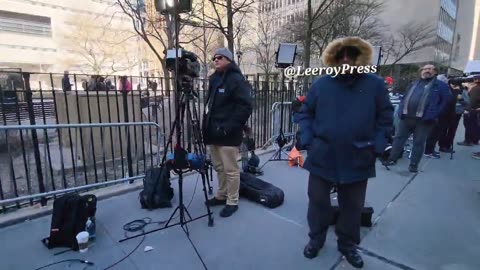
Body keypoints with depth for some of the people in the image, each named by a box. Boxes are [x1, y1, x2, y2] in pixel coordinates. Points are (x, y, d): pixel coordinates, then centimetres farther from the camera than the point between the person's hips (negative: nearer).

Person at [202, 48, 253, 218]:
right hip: (213, 133, 9)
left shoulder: (237, 79, -8)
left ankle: (232, 202, 14)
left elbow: (245, 107, -18)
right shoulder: (214, 79, 18)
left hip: (228, 135, -8)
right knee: (219, 168, 18)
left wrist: (230, 127, -23)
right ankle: (221, 196, 33)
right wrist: (206, 125, 15)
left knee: (231, 170, 0)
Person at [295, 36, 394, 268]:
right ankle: (316, 239, 37)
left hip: (358, 160, 1)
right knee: (318, 201, 13)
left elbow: (385, 118, 5)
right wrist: (306, 140, -8)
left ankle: (347, 244, 40)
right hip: (322, 157, 0)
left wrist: (378, 146, -5)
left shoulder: (375, 84, 0)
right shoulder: (321, 84, -1)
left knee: (352, 206, 16)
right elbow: (304, 113, 4)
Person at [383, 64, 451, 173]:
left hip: (423, 120, -4)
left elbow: (445, 100, 0)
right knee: (398, 138, 5)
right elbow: (404, 98, 19)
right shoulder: (413, 84, 19)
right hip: (406, 117, 4)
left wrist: (433, 115, -8)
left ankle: (414, 165, 11)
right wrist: (401, 111, 4)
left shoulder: (440, 85, 6)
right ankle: (392, 159, 13)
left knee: (419, 142, 3)